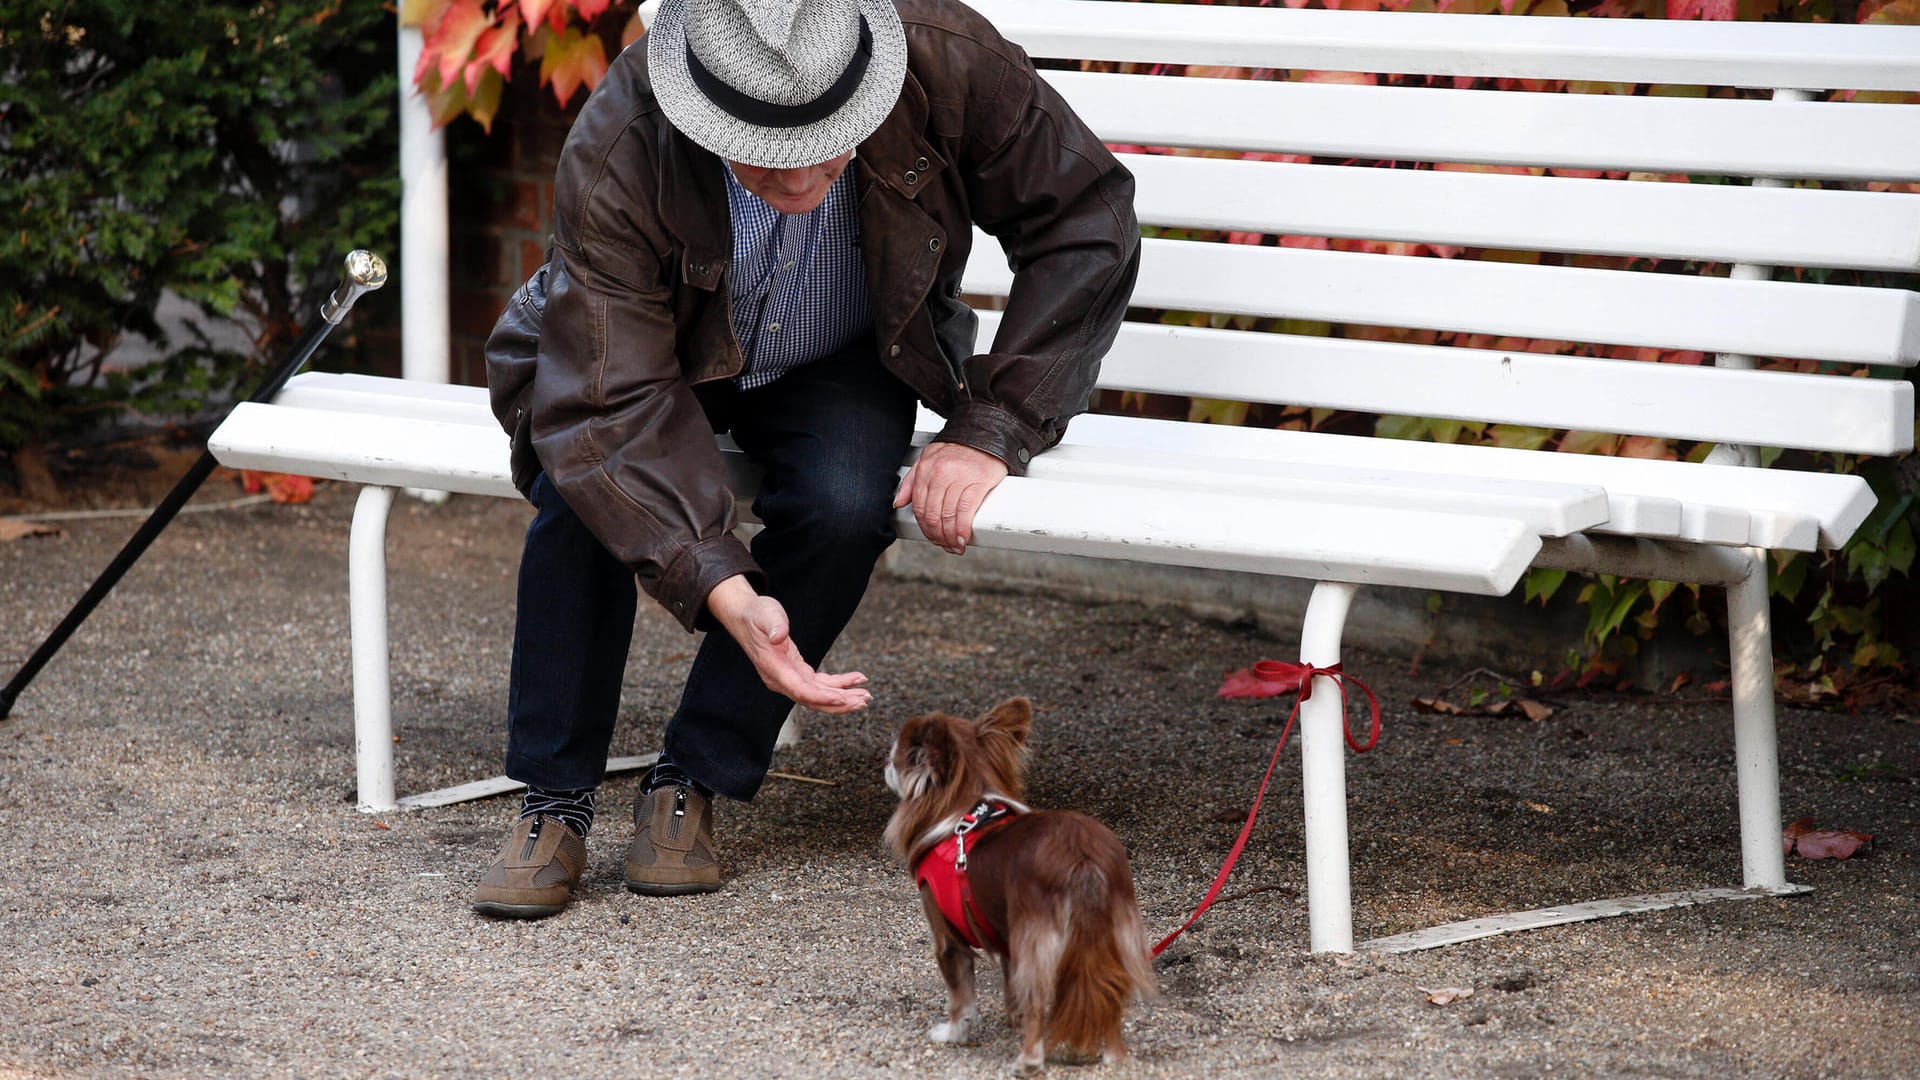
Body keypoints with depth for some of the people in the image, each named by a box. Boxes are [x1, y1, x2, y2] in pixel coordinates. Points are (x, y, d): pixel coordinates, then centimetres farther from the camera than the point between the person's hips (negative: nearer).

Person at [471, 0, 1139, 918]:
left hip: (838, 362, 1)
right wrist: (724, 590, -50)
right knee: (589, 478, -32)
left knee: (849, 499, -31)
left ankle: (690, 784, -13)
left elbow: (1085, 229, -19)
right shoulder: (614, 154, -36)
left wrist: (990, 429, -27)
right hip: (656, 354, -1)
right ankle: (553, 803, -14)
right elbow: (609, 400, -37)